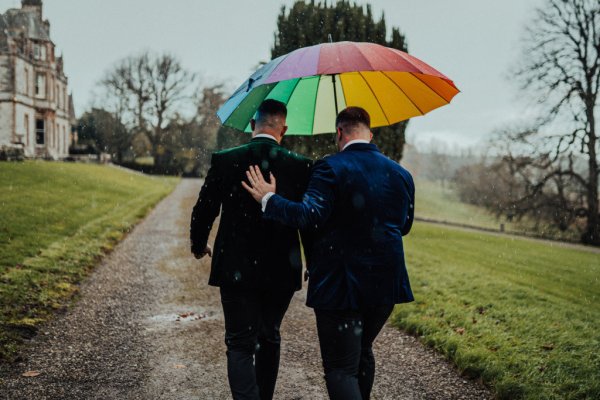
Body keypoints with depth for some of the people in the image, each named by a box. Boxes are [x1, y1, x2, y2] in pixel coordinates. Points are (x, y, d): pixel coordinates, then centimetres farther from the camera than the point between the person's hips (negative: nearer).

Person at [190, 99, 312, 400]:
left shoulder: (224, 160, -7)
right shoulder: (300, 166, -7)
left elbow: (203, 211, 0)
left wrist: (199, 246, 19)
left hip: (236, 270, -1)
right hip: (281, 272, 2)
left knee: (240, 344, 3)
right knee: (269, 338, 21)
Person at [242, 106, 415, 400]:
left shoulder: (331, 168, -12)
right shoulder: (401, 174, 6)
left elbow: (309, 216, -22)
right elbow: (404, 225, 14)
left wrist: (269, 198, -9)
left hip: (339, 284, -6)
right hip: (385, 284, 6)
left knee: (341, 368, -1)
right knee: (362, 352, 27)